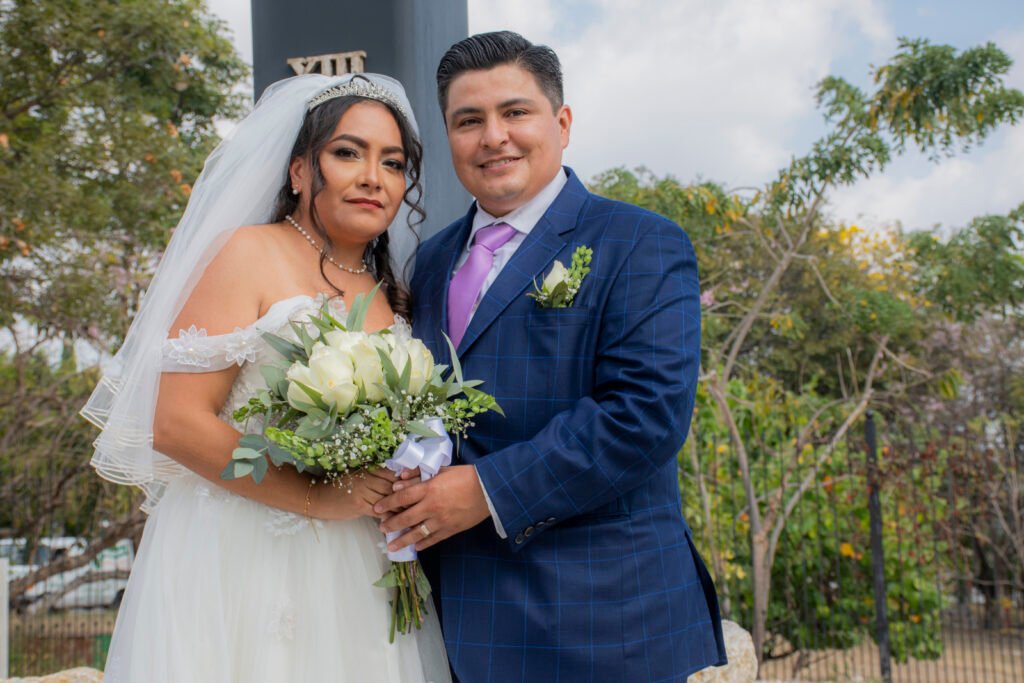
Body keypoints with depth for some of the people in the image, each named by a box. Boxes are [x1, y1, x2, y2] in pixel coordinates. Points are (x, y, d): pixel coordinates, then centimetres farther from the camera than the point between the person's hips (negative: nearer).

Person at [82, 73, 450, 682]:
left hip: (354, 580, 6)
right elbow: (175, 424, -14)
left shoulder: (393, 296, 13)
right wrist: (314, 497, -18)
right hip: (241, 560, -6)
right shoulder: (249, 255, -6)